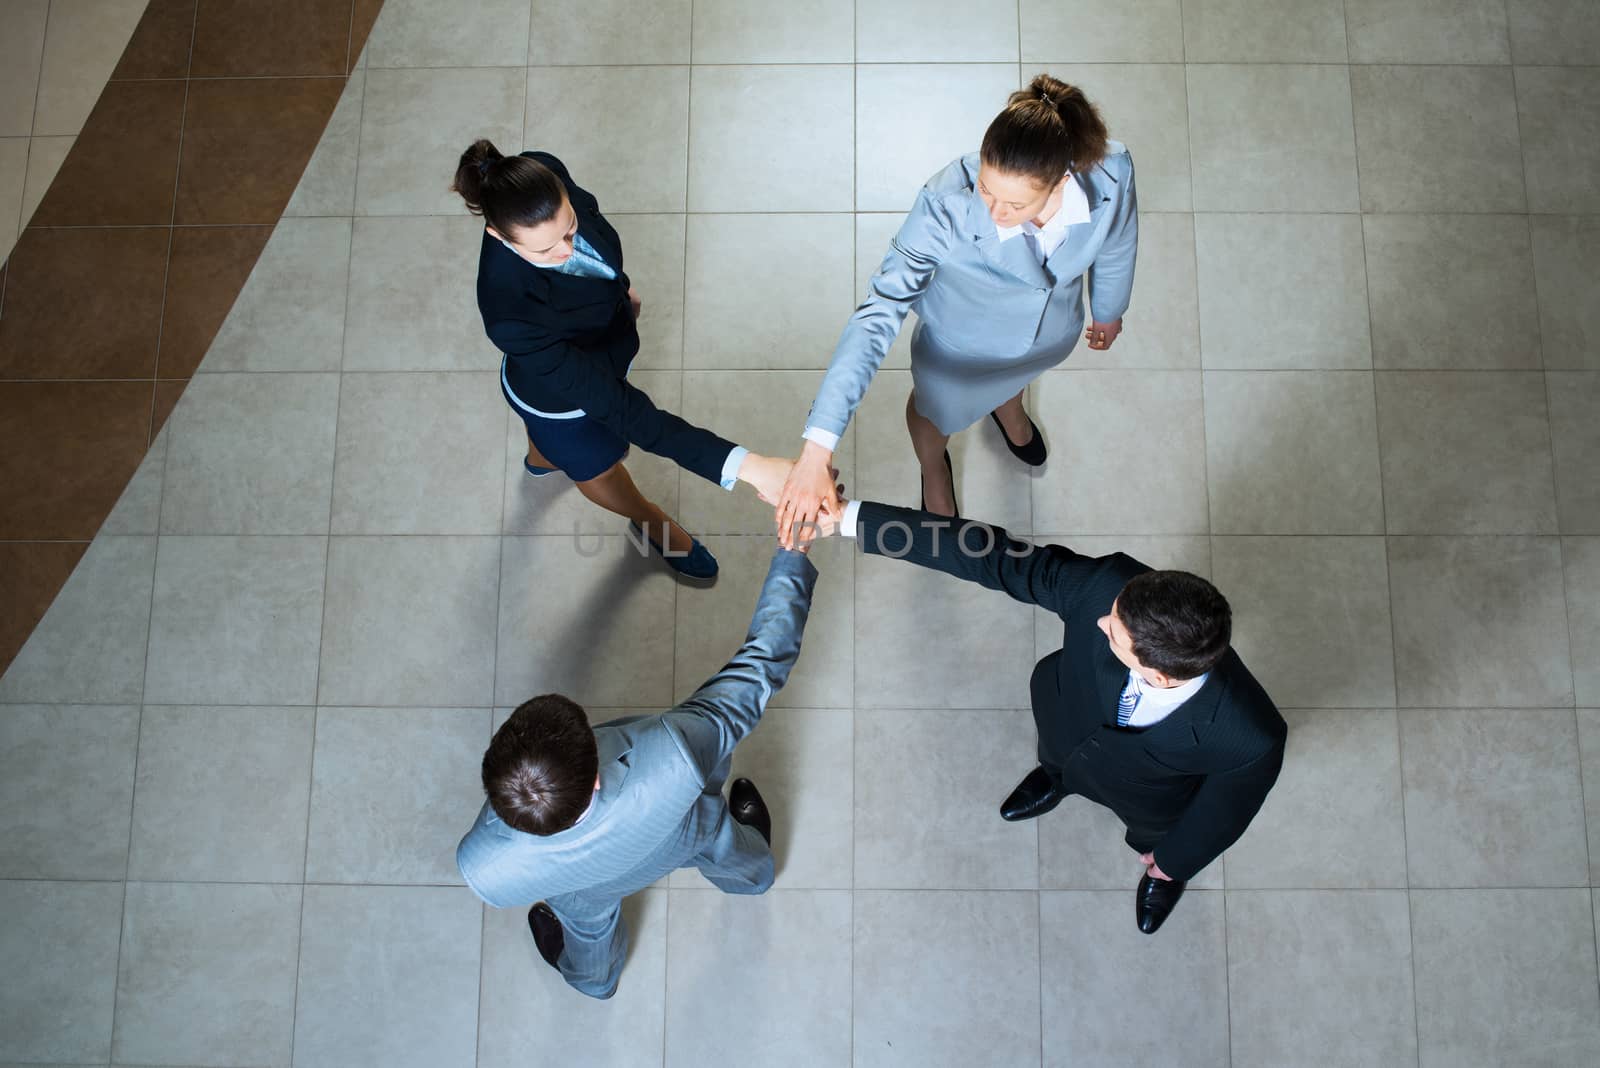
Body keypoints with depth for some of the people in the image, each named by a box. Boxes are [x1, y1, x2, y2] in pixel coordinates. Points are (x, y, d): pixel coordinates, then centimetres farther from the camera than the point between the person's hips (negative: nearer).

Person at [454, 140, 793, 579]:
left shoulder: (543, 174, -32)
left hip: (604, 334, 5)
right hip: (562, 399, -5)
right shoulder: (511, 312, -48)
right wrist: (740, 464, -52)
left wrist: (620, 283, 13)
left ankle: (541, 456, 75)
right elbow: (619, 409, -46)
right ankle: (651, 522, 63)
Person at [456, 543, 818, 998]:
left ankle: (597, 981, 75)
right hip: (688, 837, 0)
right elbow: (762, 665, -38)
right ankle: (753, 878, 75)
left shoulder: (482, 866, -46)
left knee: (589, 929, 40)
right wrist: (793, 552, -26)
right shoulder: (672, 762, -54)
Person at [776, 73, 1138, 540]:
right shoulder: (946, 205, -45)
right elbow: (878, 315, -47)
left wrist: (1109, 311, 11)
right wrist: (817, 448, -54)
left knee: (1014, 377, 38)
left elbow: (1116, 248, -12)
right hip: (961, 345, -3)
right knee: (939, 411, 29)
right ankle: (934, 471, 68)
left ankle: (1006, 407, 78)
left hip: (1051, 333, 3)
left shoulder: (1111, 173, -36)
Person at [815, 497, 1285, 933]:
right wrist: (852, 517, -36)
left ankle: (1157, 864, 71)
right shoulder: (1109, 585, -45)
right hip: (1068, 716, 2)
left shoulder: (1250, 737, -46)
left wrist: (1173, 861, -2)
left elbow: (1226, 804, -24)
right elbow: (997, 556, -35)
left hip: (1151, 800, -1)